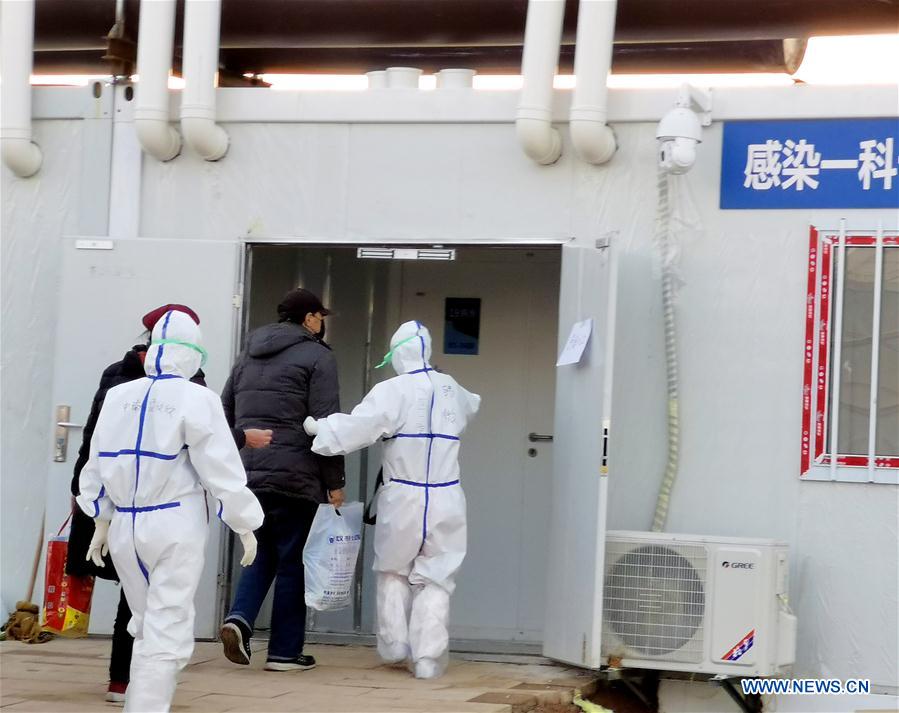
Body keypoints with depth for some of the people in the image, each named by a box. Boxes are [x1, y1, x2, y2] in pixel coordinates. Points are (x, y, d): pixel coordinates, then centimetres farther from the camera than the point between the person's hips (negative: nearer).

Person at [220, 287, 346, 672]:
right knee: (291, 561, 3)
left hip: (246, 475, 6)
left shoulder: (249, 355, 18)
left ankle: (239, 618, -5)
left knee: (263, 552, 18)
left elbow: (226, 414, 19)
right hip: (293, 476, -6)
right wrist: (335, 481, -4)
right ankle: (285, 651, 6)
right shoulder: (317, 357, -3)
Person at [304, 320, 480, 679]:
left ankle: (393, 643, 17)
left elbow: (357, 427, -18)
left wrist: (316, 428, -10)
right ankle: (428, 657, -1)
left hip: (402, 499, -3)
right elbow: (471, 405, 30)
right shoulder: (451, 390, 7)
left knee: (392, 571, 19)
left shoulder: (393, 391, -10)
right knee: (435, 580, 6)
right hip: (445, 501, 3)